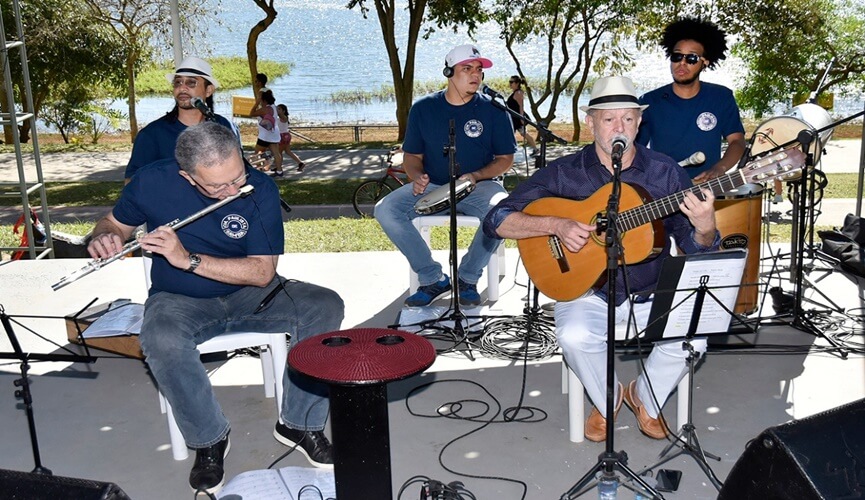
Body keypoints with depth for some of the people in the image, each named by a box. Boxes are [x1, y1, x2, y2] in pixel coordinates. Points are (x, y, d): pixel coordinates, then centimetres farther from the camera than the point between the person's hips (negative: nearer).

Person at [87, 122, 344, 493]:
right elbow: (116, 223, 9)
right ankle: (209, 439, -12)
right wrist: (105, 239, -17)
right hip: (180, 301, -1)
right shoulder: (153, 182, -12)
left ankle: (298, 424, -8)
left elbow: (262, 272, -19)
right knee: (161, 339, -36)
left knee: (325, 307, -23)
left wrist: (188, 259, -28)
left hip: (250, 294, 1)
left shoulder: (259, 188, -15)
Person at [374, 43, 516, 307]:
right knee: (385, 210, -22)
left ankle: (467, 278, -12)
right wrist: (417, 176, -13)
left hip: (480, 186, -2)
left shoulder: (493, 109, -1)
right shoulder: (423, 108, 4)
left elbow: (505, 159, 1)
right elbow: (411, 156, 10)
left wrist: (476, 176, -18)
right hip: (432, 187, 2)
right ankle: (433, 278, -12)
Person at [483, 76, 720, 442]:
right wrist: (557, 225, -22)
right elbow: (496, 221, -7)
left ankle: (646, 399, 11)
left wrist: (705, 229, -24)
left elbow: (695, 249, 0)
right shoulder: (563, 174, -4)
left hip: (651, 293, 2)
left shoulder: (665, 172, -1)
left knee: (692, 339, -24)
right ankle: (607, 399, 5)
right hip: (586, 290, -1)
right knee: (575, 337, -31)